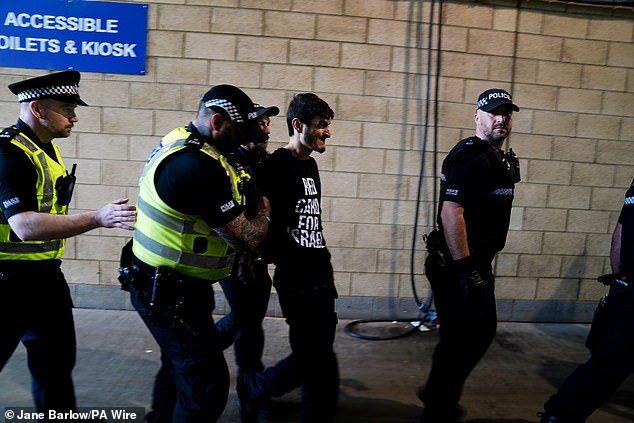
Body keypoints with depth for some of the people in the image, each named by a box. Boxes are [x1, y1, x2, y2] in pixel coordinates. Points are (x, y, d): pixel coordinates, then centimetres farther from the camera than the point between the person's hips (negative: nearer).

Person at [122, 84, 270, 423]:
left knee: (179, 364, 26)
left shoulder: (178, 139, 4)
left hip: (158, 283, 11)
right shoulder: (201, 167, -27)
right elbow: (246, 240, -22)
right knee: (207, 382, -2)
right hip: (171, 293, -11)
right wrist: (263, 210, -4)